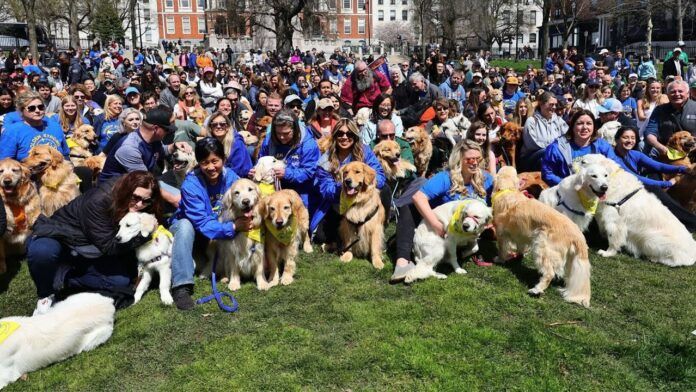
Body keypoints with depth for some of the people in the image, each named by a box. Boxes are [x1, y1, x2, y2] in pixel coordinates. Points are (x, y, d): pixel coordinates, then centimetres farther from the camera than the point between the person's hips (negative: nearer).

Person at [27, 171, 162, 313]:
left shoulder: (133, 209, -12)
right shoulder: (99, 200, -31)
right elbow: (108, 246, -28)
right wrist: (143, 234, -29)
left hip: (91, 252, 6)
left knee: (122, 280, -14)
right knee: (42, 251, -39)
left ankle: (61, 279, -7)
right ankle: (46, 296, -11)